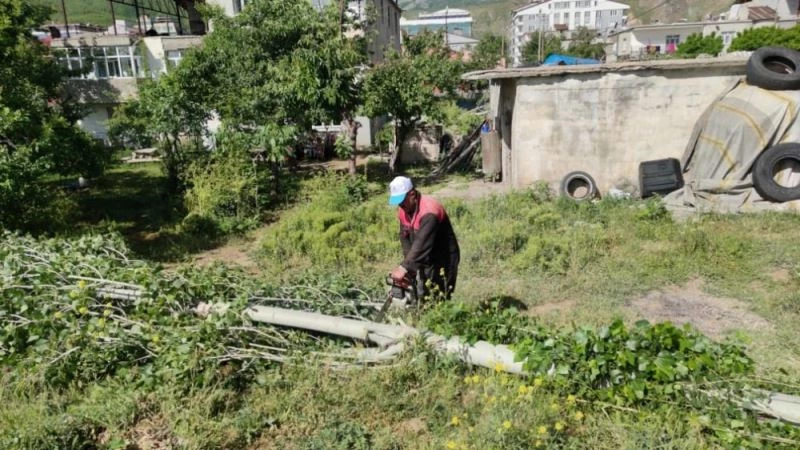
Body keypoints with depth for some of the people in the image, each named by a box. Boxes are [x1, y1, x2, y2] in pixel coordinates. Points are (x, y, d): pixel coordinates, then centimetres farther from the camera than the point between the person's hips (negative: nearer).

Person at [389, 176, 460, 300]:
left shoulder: (429, 211, -29)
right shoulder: (403, 209, -1)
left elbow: (421, 243, -37)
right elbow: (404, 236, 0)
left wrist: (405, 267, -43)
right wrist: (408, 262, -13)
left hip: (443, 260, -8)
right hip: (424, 260, 8)